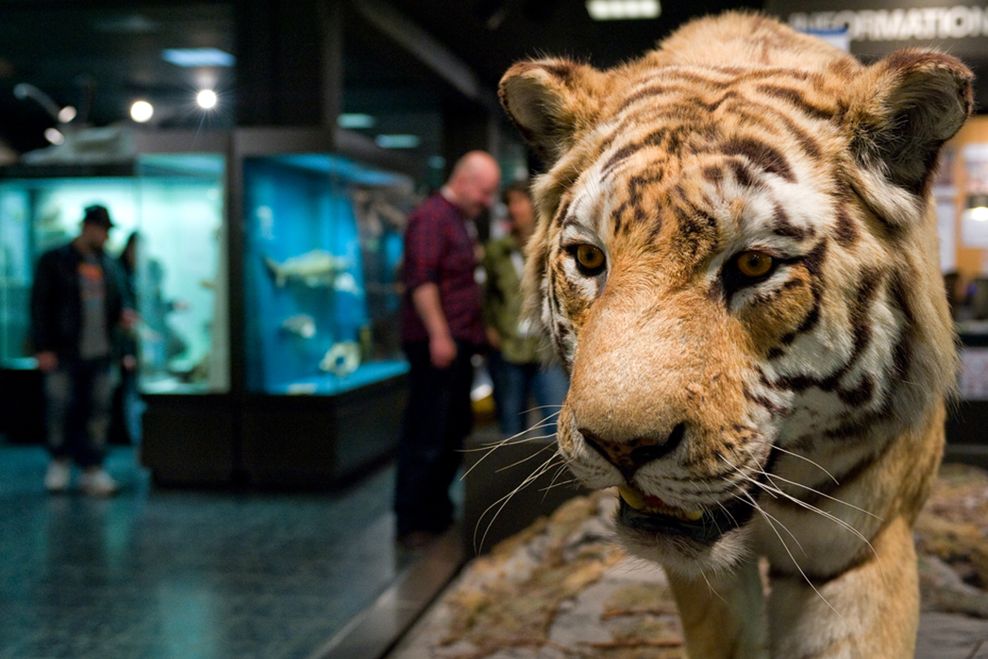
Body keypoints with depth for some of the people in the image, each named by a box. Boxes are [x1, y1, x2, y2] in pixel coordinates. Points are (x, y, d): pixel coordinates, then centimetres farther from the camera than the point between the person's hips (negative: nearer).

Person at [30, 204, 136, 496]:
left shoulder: (108, 264, 16)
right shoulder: (54, 261, 1)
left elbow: (119, 297, 23)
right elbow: (40, 305, -2)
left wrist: (125, 313, -2)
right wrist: (43, 348, -9)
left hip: (100, 352, 4)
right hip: (65, 352, -4)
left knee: (98, 413, 3)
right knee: (60, 409, 0)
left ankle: (93, 470, 9)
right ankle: (59, 462, 19)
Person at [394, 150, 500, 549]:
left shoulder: (463, 221, 21)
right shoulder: (431, 217, -10)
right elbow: (421, 280, -19)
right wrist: (439, 335, -22)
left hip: (457, 343, 10)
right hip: (436, 343, -10)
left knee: (453, 436, 13)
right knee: (426, 437, -6)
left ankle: (437, 514, 23)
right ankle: (412, 524, -1)